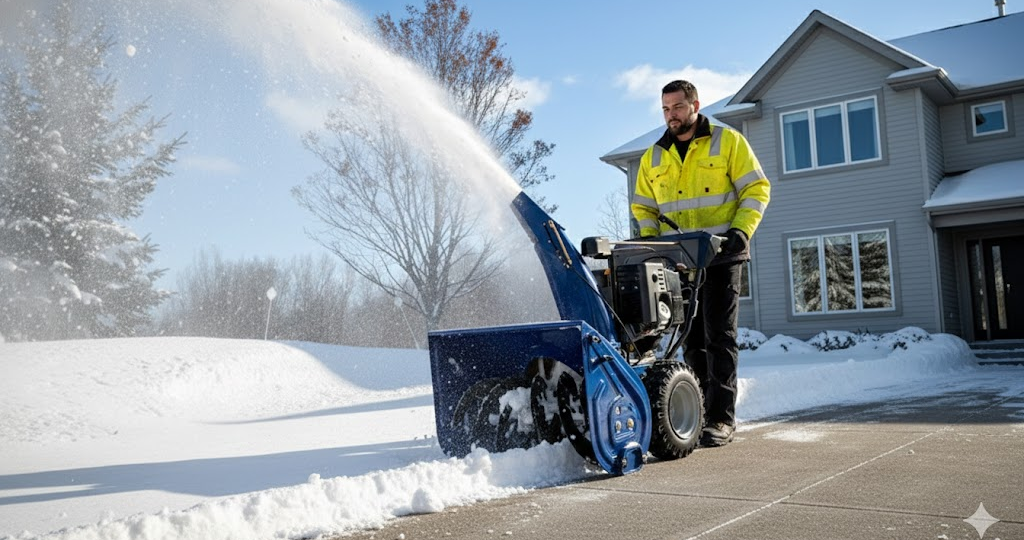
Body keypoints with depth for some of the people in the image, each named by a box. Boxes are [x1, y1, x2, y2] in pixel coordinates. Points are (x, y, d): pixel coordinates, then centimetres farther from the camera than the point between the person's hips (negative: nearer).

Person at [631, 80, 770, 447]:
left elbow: (756, 189, 0)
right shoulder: (653, 158, 13)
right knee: (692, 339, 8)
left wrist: (741, 230, -14)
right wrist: (651, 243, -1)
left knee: (718, 335, -8)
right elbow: (643, 208, 17)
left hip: (720, 255, -4)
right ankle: (700, 412, 16)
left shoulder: (728, 142, 2)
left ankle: (721, 418, -5)